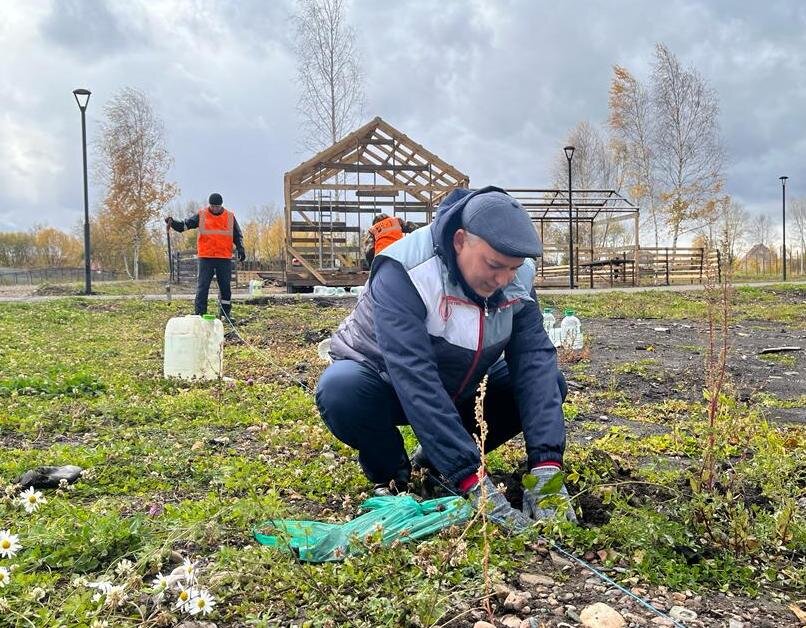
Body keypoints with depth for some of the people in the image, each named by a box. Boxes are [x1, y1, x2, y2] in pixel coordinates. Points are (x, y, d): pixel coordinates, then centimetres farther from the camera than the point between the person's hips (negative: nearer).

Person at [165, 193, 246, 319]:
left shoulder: (230, 216, 7)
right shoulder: (201, 215, 3)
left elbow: (237, 235, 13)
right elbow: (184, 225, 4)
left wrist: (240, 249, -1)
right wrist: (173, 222, -13)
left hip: (225, 258, 1)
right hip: (205, 258, -1)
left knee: (225, 287, 7)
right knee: (202, 287, -3)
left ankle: (226, 314, 19)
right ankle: (200, 314, 1)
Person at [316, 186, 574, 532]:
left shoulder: (518, 277, -16)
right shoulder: (404, 271, -34)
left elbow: (535, 360, -22)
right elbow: (414, 380, -41)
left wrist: (546, 464, -35)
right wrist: (473, 482, -45)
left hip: (460, 389, 5)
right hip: (385, 383, -4)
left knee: (549, 382, -13)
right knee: (340, 390, -37)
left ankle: (435, 459, 2)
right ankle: (389, 474, -5)